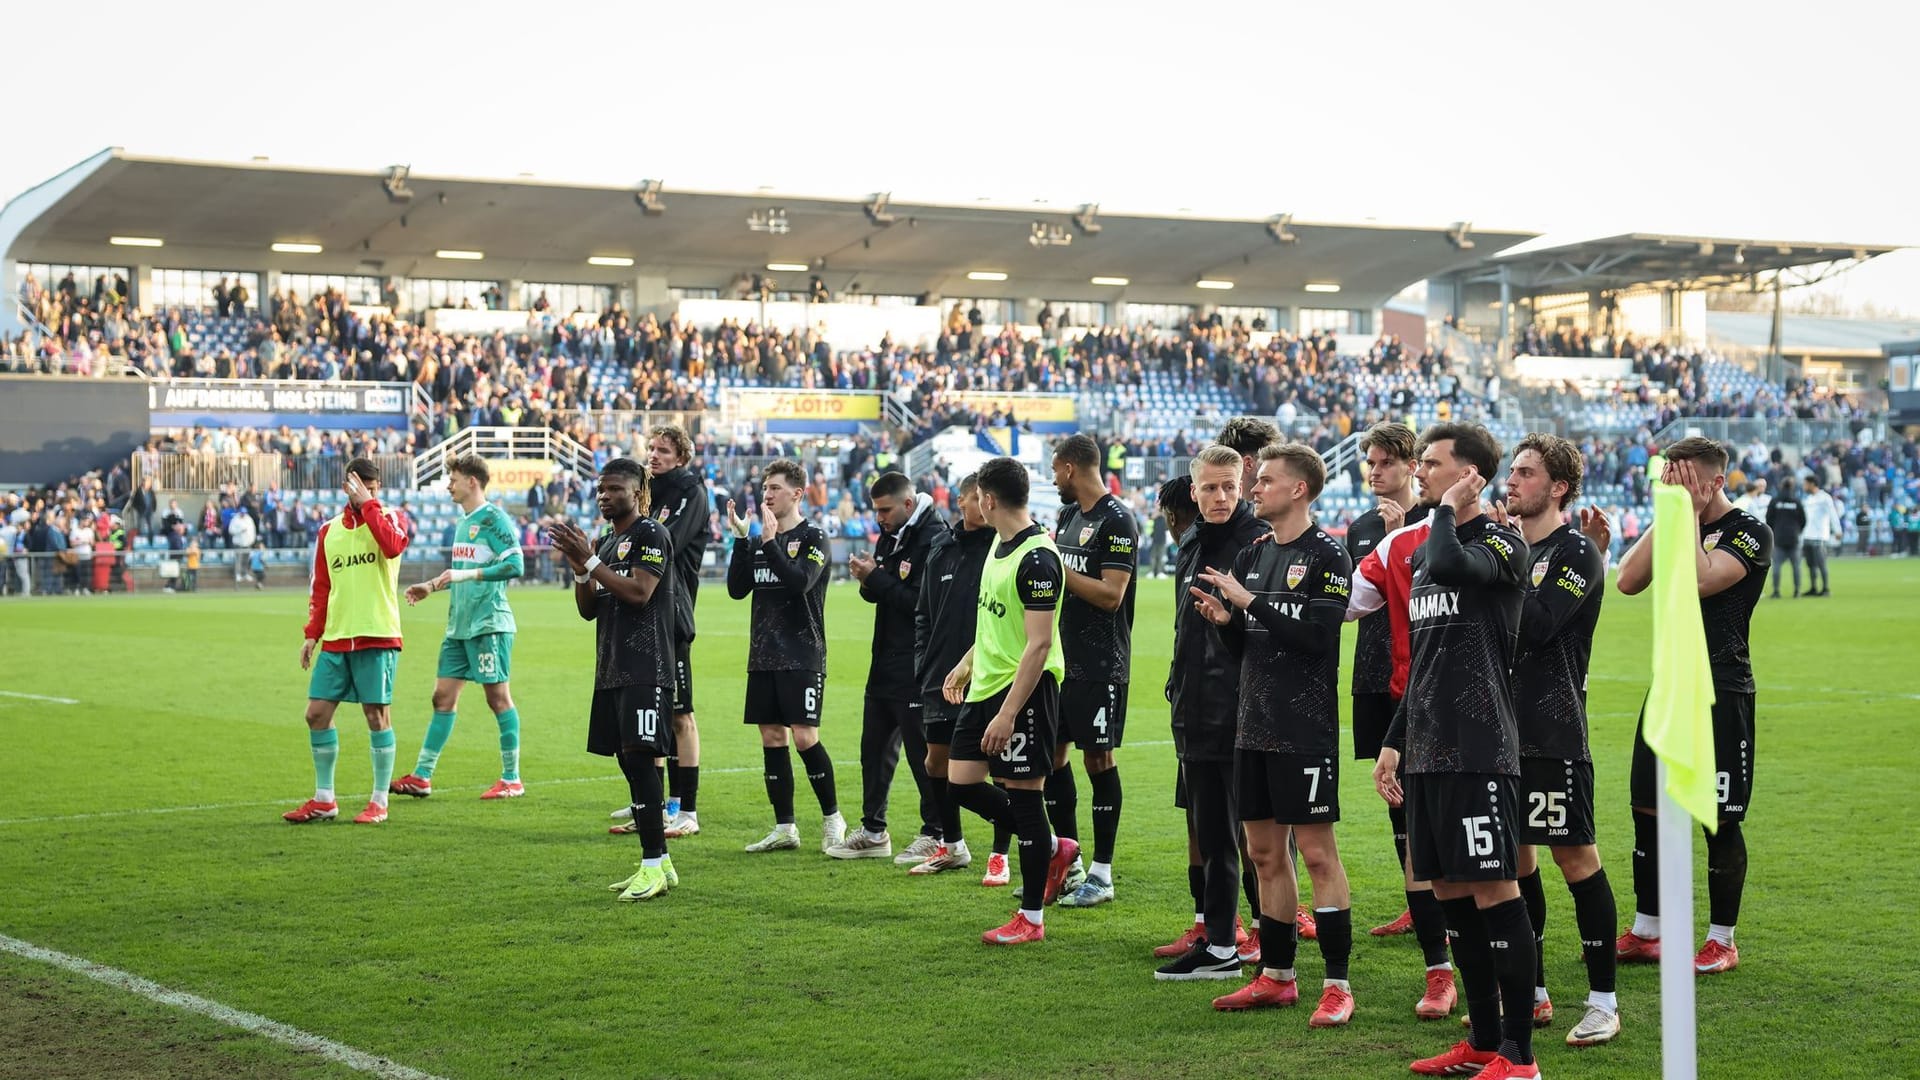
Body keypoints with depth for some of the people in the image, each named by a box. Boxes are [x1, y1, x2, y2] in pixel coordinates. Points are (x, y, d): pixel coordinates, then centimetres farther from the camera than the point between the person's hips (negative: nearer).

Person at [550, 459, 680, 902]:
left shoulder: (651, 534, -7)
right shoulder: (605, 542, 19)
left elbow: (638, 592, -19)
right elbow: (588, 609, 18)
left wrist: (589, 560, -16)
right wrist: (578, 567, 1)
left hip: (645, 670, -9)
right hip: (611, 669, 9)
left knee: (639, 757, -14)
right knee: (629, 760, 8)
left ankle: (653, 866, -13)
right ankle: (659, 864, 14)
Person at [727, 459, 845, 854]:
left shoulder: (813, 538, -5)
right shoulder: (758, 541, 13)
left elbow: (800, 582, -20)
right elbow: (737, 589, 4)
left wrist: (770, 541, -22)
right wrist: (741, 538, -4)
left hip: (803, 657, -6)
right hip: (763, 658, 6)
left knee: (805, 737, -10)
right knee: (772, 738, 5)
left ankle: (832, 817, 7)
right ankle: (784, 828, 11)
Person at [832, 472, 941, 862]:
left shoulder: (932, 540, -16)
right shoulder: (890, 536, 12)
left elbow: (920, 602, -23)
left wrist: (876, 579, -18)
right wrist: (868, 581, -5)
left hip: (916, 666, -9)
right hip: (885, 662, 9)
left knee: (922, 750, -2)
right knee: (875, 746, 14)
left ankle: (935, 834, 7)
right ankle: (872, 831, 23)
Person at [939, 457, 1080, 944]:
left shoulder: (1037, 558, -20)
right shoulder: (999, 543, 10)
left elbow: (1038, 644, -23)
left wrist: (1008, 713, -25)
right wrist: (967, 664, 26)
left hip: (1026, 688, -10)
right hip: (986, 685, 10)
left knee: (1023, 793, -2)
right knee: (961, 782, 10)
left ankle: (1031, 918, 8)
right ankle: (1053, 848, 26)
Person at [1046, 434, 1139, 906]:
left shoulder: (1117, 521, -13)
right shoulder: (1068, 515, 14)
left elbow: (1111, 595, -20)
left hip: (1099, 665, -9)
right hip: (1061, 657, 9)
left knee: (1099, 759, -2)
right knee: (1051, 753, 10)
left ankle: (1102, 875, 5)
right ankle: (1069, 864, 20)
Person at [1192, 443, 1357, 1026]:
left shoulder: (1326, 556, -8)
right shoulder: (1251, 556, 13)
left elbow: (1316, 634, -20)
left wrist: (1249, 602, -19)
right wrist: (1223, 619, -5)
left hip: (1306, 731, -7)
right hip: (1254, 728, 8)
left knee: (1317, 853, -5)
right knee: (1265, 853, 12)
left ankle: (1337, 984, 1)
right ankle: (1276, 977, 21)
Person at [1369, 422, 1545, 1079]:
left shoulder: (1500, 543, -7)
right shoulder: (1423, 550, 17)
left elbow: (1450, 564, -32)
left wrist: (1448, 510, -13)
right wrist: (1394, 741, 22)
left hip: (1479, 750, -9)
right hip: (1428, 749, 9)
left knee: (1494, 890, -7)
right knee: (1450, 890, 11)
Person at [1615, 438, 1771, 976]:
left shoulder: (1749, 531, -7)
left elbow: (1701, 580, -24)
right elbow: (1628, 581, -1)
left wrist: (1690, 516, -14)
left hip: (1721, 694, -7)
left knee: (1719, 821, -2)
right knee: (1648, 811, 9)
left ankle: (1722, 941, 8)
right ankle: (1645, 933, 19)